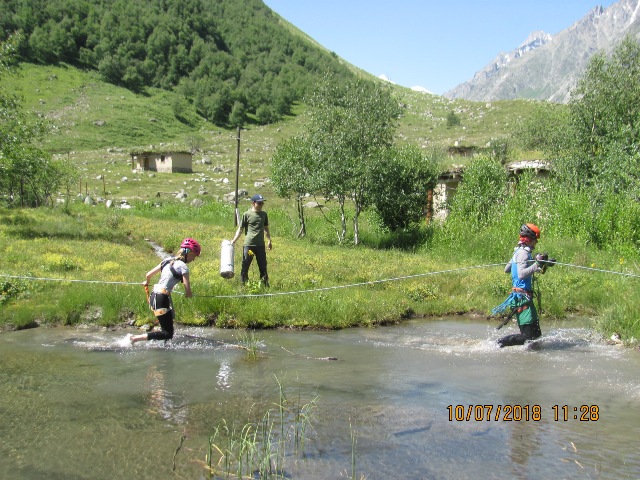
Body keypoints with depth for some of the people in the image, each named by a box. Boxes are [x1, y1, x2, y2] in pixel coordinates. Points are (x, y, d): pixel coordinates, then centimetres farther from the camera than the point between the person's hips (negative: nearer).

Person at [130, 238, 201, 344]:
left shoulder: (168, 260, 14)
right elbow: (188, 293, -11)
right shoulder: (183, 267, -8)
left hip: (153, 295, 9)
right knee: (168, 334, -7)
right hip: (162, 298, -9)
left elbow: (149, 274, 20)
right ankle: (136, 338, -10)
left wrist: (147, 282, 43)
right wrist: (188, 294, 13)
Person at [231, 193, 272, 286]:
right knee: (245, 266, 0)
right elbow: (240, 229, 0)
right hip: (248, 245, -4)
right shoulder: (247, 214, -2)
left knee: (263, 266, 8)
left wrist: (269, 240, 18)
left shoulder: (264, 214, 11)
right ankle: (243, 285, 7)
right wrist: (234, 240, -8)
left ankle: (265, 285, 15)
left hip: (260, 245, 4)